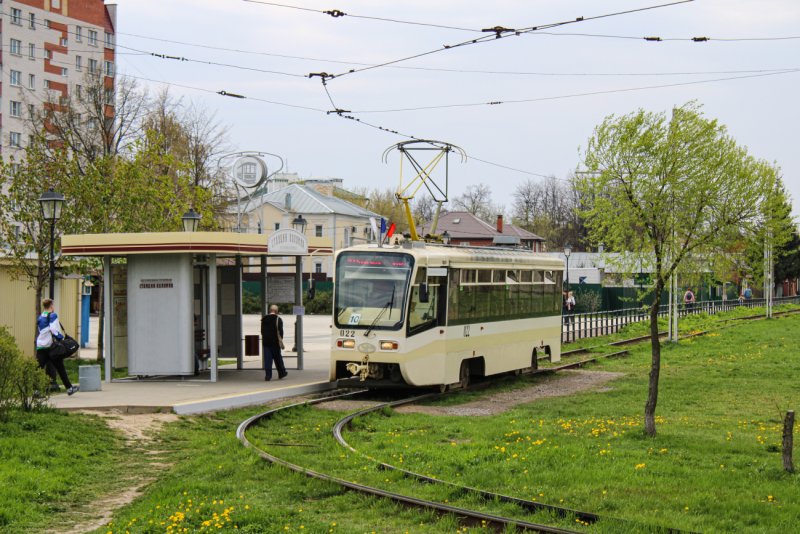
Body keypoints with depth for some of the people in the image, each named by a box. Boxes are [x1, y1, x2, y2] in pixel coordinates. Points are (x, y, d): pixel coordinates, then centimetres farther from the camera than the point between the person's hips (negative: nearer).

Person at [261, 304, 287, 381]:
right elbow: (280, 331, -11)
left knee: (267, 359, 1)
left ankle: (268, 375, -6)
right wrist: (281, 340, -3)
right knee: (278, 358, 9)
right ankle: (281, 373, 20)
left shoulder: (264, 319, 9)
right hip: (275, 342, -3)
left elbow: (262, 331, 15)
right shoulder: (278, 319, -6)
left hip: (266, 342, 3)